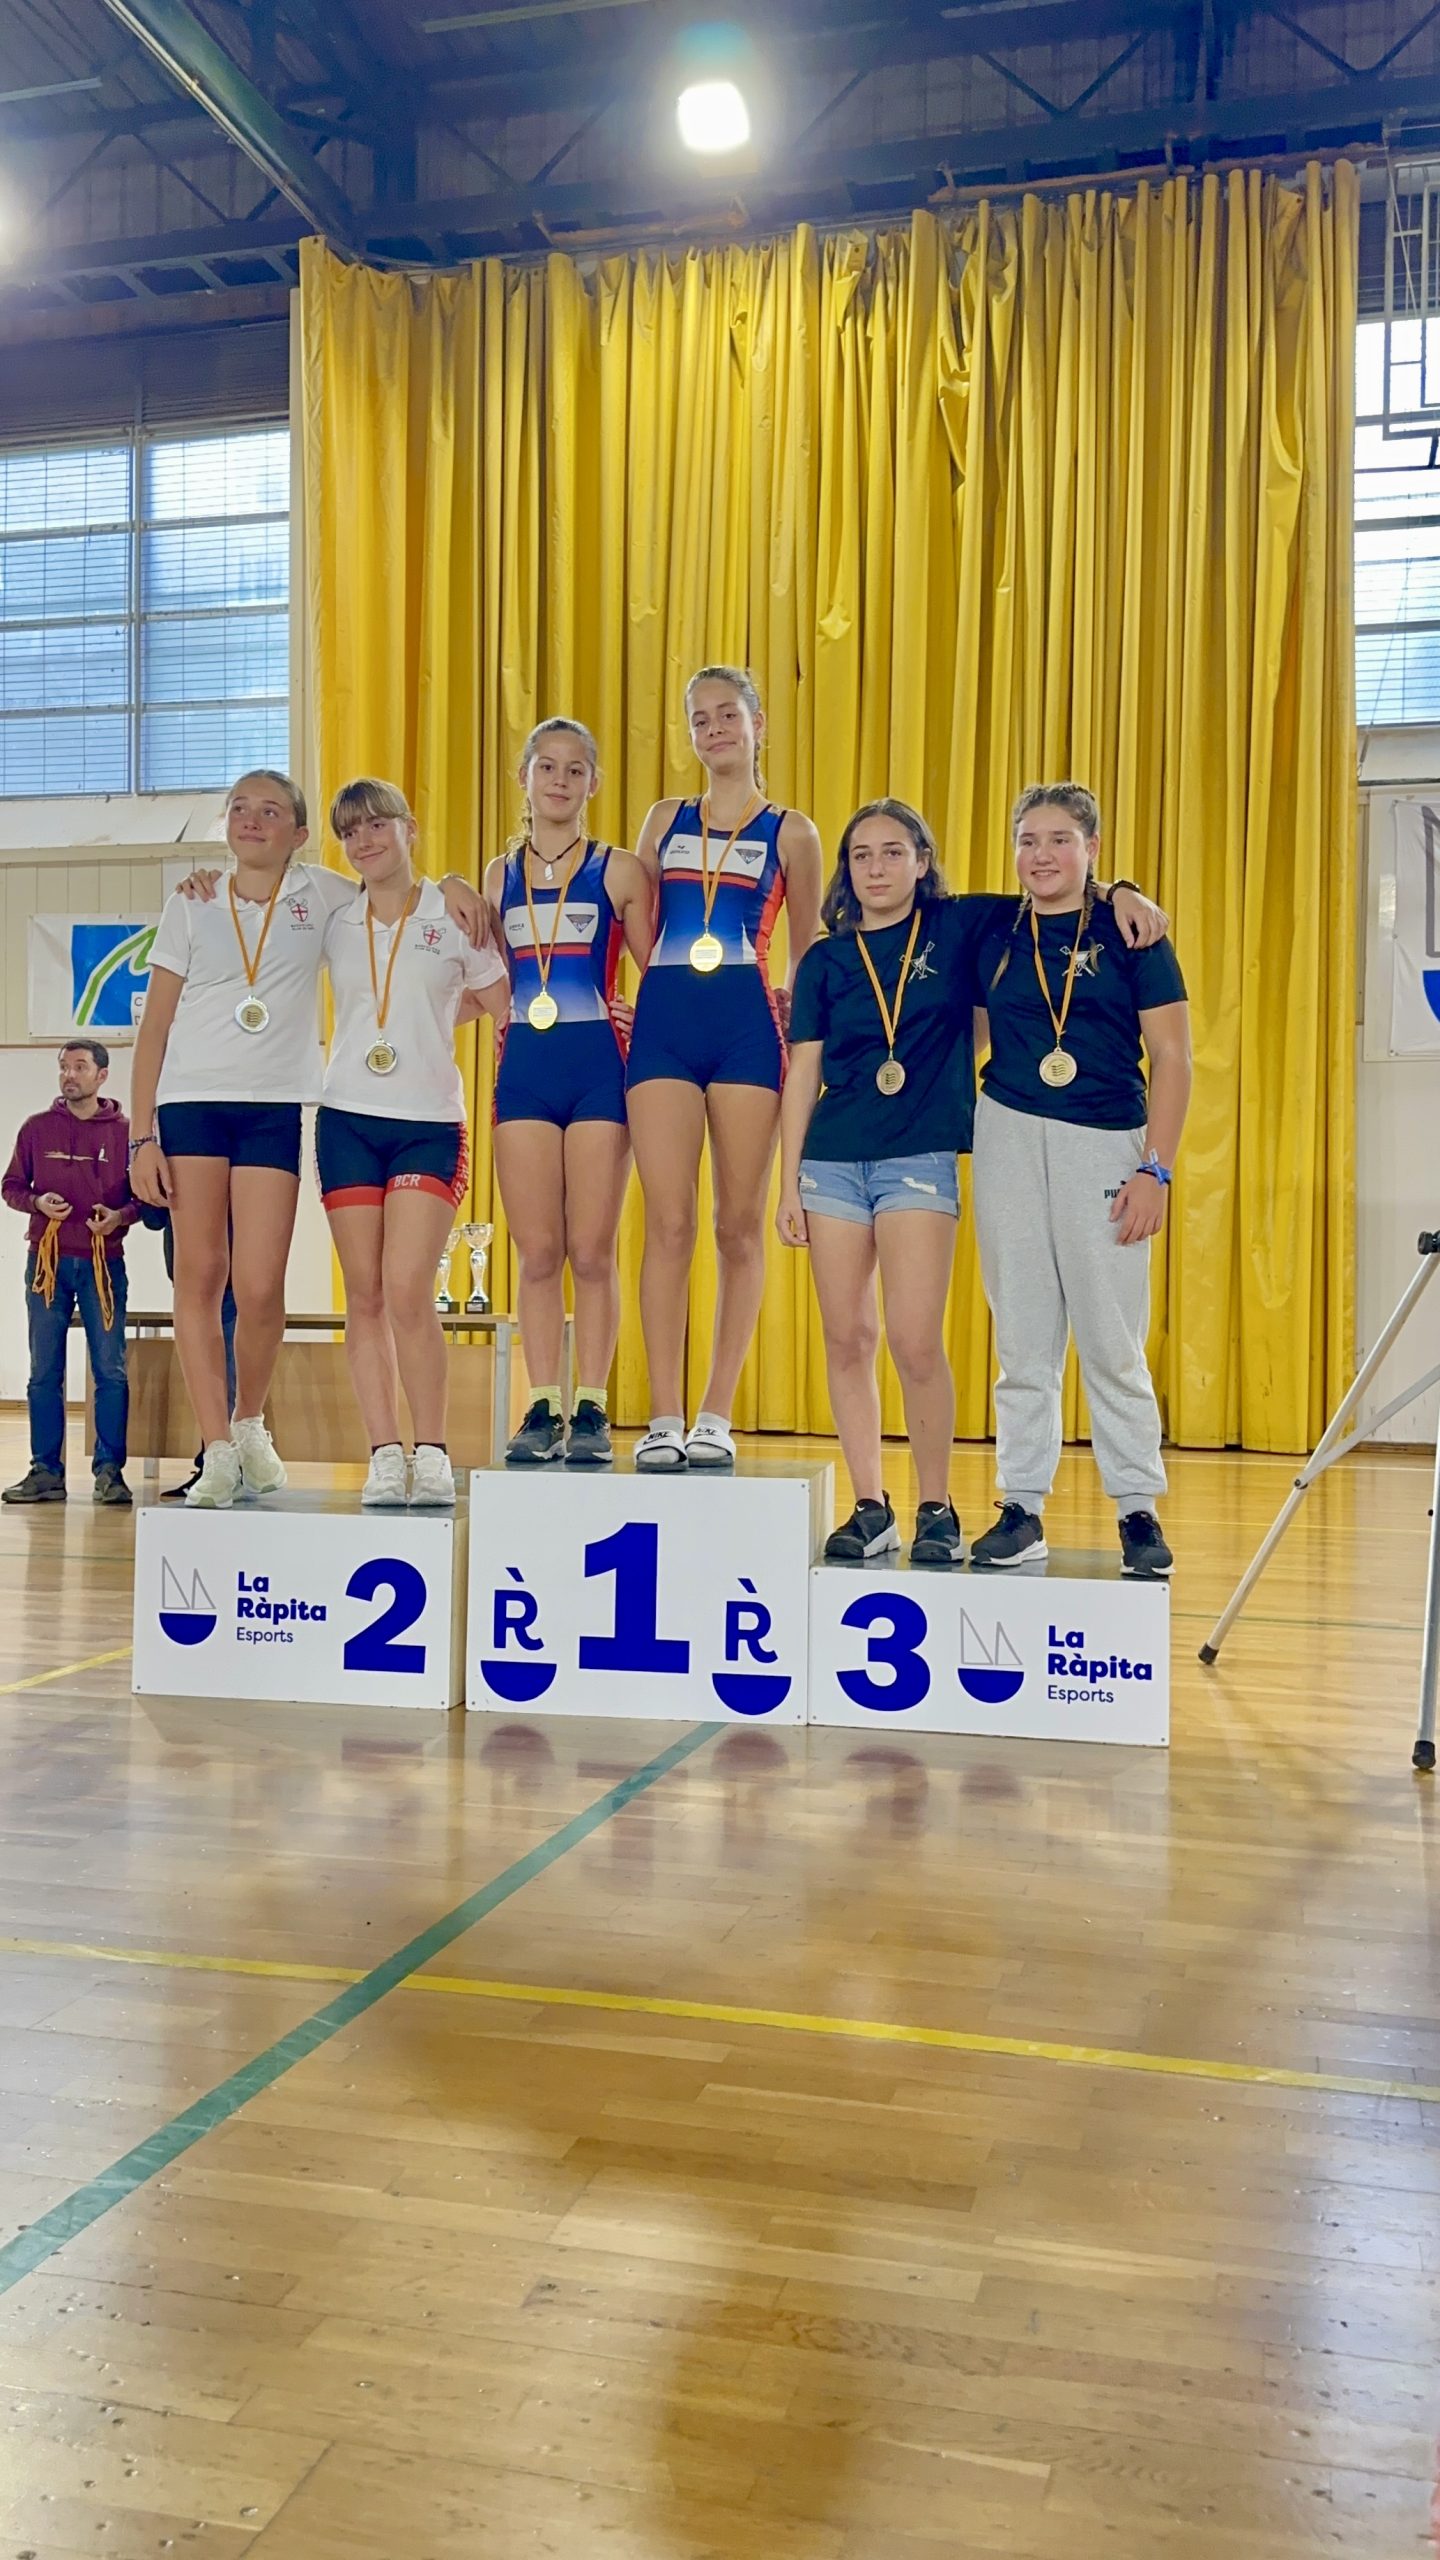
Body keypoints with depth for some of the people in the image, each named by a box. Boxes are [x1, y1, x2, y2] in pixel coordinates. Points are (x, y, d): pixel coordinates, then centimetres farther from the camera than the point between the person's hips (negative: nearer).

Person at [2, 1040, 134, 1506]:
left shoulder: (125, 1132, 3)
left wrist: (121, 1215, -14)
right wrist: (37, 1202, -9)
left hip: (103, 1262, -2)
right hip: (47, 1260, 2)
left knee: (110, 1370, -4)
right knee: (44, 1372, 3)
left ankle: (109, 1471, 0)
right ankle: (46, 1471, 7)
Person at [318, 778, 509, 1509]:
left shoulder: (453, 917, 2)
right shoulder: (334, 921, 10)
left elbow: (503, 1004, 11)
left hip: (430, 1123, -3)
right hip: (347, 1119, 3)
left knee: (407, 1291, -14)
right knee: (365, 1297, 1)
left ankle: (432, 1454, -3)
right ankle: (384, 1456, 6)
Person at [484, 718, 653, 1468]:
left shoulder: (619, 871, 4)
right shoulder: (500, 876, 13)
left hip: (597, 1068, -3)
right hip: (523, 1069, 3)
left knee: (592, 1252, -1)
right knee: (536, 1254, 3)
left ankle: (592, 1412, 6)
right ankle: (541, 1411, 9)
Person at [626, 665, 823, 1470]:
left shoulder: (790, 831, 11)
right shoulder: (666, 821, 17)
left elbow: (808, 960, 13)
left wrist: (794, 1020, -2)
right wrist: (618, 1004, 4)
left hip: (745, 1025, -1)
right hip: (664, 1021, 2)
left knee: (740, 1225, 0)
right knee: (669, 1224, -5)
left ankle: (716, 1417, 7)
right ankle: (664, 1419, -1)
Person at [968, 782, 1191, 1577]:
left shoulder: (1129, 934, -1)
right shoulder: (994, 939, 8)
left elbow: (1172, 1059, -3)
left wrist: (1155, 1169, -10)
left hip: (1105, 1147, -3)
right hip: (1009, 1141, 3)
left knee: (1113, 1343, 0)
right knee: (1023, 1341, 7)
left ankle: (1139, 1511, 12)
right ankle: (1021, 1508, 15)